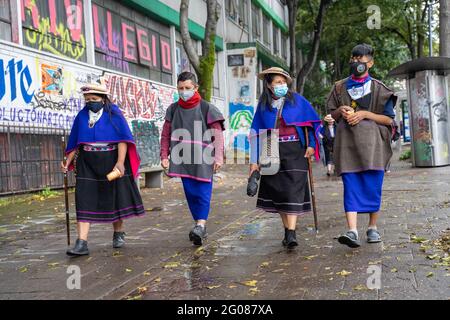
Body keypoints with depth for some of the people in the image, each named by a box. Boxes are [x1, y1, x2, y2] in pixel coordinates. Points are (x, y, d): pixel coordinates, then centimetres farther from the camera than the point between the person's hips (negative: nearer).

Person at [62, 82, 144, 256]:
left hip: (111, 162, -2)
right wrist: (68, 162, 4)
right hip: (87, 163, 3)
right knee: (84, 200, -7)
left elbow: (122, 138, -11)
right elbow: (75, 142, 12)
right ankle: (81, 243, -11)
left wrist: (120, 162, -21)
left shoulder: (114, 113, -4)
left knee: (115, 197, 9)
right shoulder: (82, 115, 7)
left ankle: (118, 233, 29)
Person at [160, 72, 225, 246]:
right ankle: (199, 226, 18)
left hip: (203, 159, -4)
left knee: (203, 193, -6)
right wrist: (164, 156, 7)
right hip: (183, 159, 4)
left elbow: (218, 134, -4)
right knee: (190, 193, 8)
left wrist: (218, 157, -10)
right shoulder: (173, 109, 8)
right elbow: (165, 135, 12)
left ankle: (201, 225, -8)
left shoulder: (206, 108, -3)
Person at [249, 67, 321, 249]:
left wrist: (312, 145, 0)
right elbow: (256, 133, 8)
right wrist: (254, 161, 4)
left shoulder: (297, 100, 3)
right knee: (278, 191, 5)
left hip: (295, 153, -2)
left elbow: (314, 122, 9)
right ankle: (287, 230, 15)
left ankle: (291, 233, -16)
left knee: (293, 191, -12)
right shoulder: (263, 106, 7)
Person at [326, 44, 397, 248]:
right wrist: (341, 110, -2)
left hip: (372, 143, -1)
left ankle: (372, 227, 15)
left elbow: (388, 119, 3)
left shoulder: (378, 88, 6)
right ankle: (352, 231, -17)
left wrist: (365, 114, -10)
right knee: (351, 186, -8)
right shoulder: (340, 87, 13)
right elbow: (332, 114, 21)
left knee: (373, 186, 0)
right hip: (347, 142, 1)